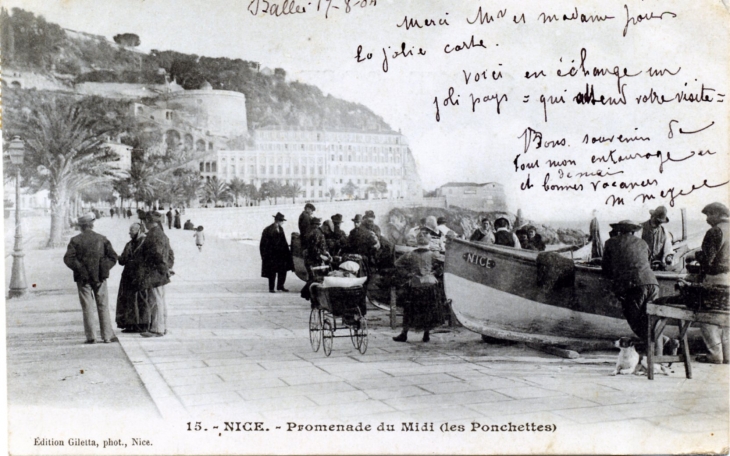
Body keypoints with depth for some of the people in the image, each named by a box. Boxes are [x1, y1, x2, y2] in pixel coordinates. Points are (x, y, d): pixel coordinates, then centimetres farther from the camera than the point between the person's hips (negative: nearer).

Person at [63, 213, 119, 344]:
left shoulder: (75, 240, -3)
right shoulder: (102, 239, 3)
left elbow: (68, 258, -11)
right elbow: (112, 256, 0)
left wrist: (80, 269, -4)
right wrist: (104, 269, 3)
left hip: (83, 278, -1)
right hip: (100, 277, 1)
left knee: (87, 308, 4)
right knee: (103, 306, 5)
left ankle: (91, 337, 4)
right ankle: (107, 336, 5)